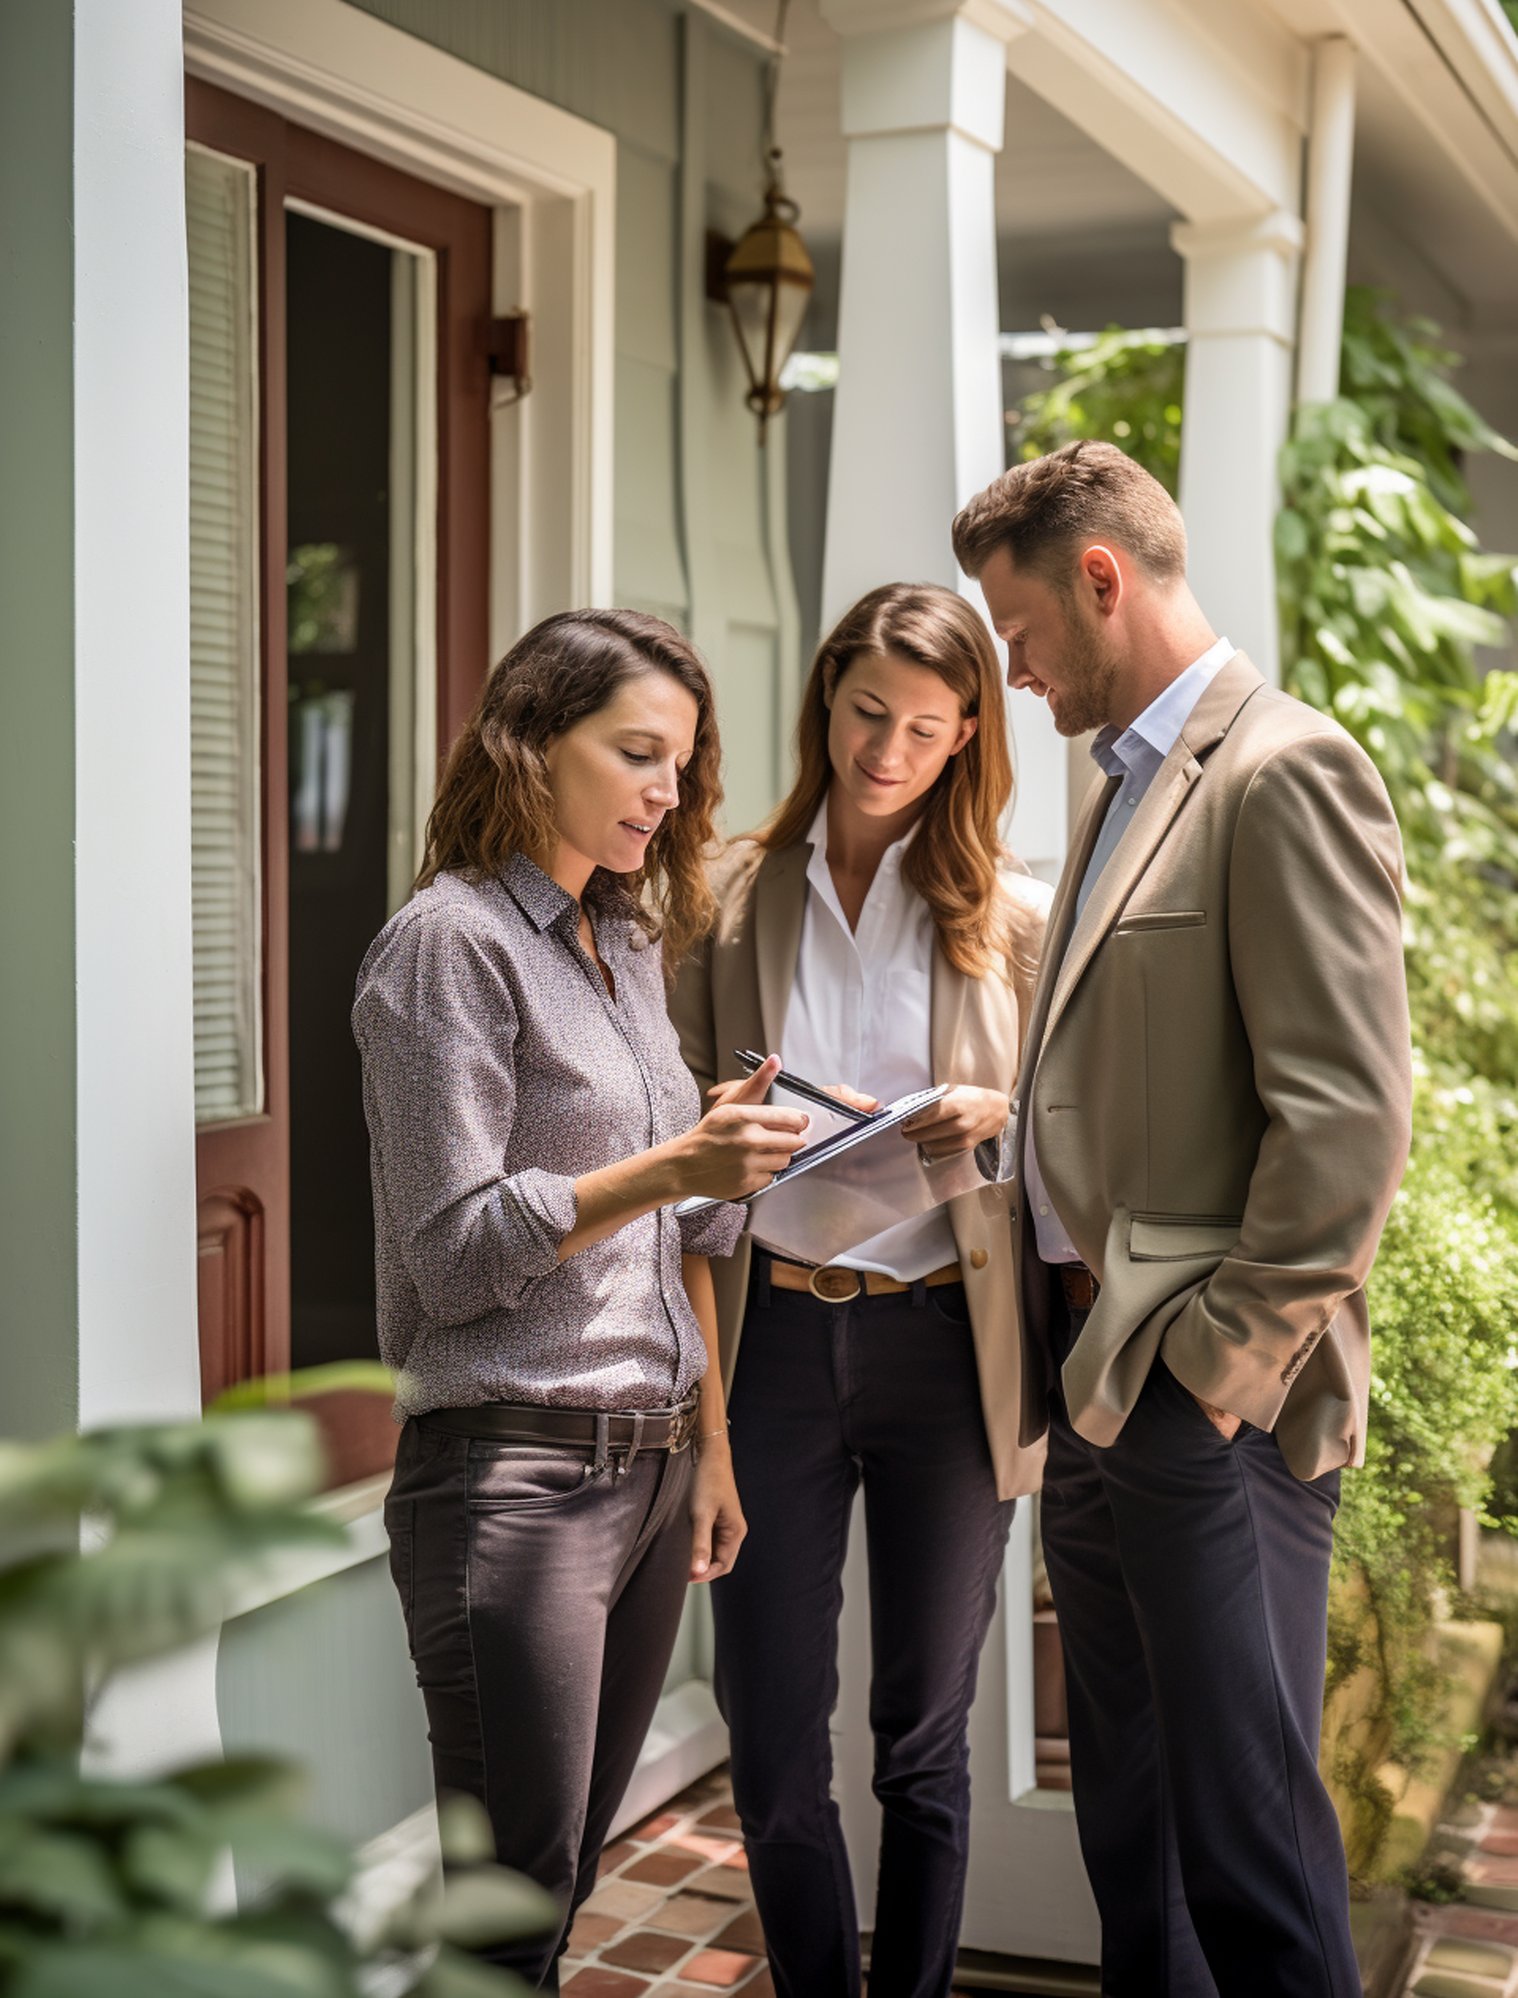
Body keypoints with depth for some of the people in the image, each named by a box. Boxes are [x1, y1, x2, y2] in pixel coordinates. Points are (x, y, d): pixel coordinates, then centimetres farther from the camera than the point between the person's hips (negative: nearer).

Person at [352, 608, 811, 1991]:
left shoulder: (630, 943, 15)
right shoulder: (454, 942, -8)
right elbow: (451, 1250, -13)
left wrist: (711, 1446, 16)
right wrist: (671, 1170, -22)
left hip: (651, 1464, 7)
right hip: (517, 1470, -7)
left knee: (568, 1875, 12)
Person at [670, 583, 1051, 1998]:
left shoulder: (1009, 913, 4)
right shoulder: (731, 896, 6)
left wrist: (993, 1117, -12)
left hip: (946, 1345, 0)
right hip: (775, 1338, 1)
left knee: (924, 1737, 11)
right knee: (771, 1741, 4)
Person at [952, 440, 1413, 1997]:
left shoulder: (1284, 774, -13)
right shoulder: (1121, 789, 18)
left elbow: (1346, 1121, -19)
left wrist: (1224, 1358, -17)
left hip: (1207, 1402, -9)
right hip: (1095, 1383, 9)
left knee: (1244, 1834, -2)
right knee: (1127, 1819, 18)